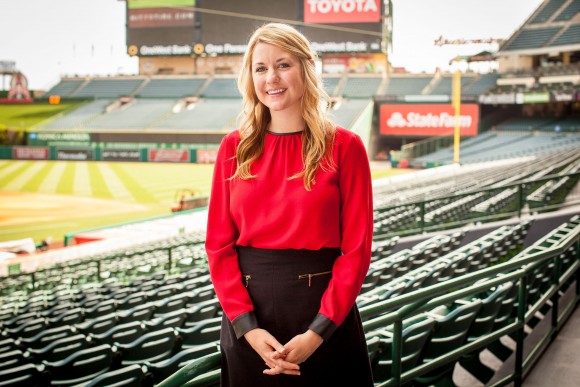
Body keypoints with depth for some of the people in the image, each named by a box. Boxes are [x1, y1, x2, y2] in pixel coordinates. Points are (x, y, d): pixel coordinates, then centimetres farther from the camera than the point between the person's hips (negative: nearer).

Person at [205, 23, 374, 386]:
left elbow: (357, 249, -7)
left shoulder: (344, 147, -5)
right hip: (249, 307, 2)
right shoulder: (234, 148, 3)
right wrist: (248, 327, -11)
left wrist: (318, 333, -15)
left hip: (322, 305, -2)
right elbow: (219, 245, 0)